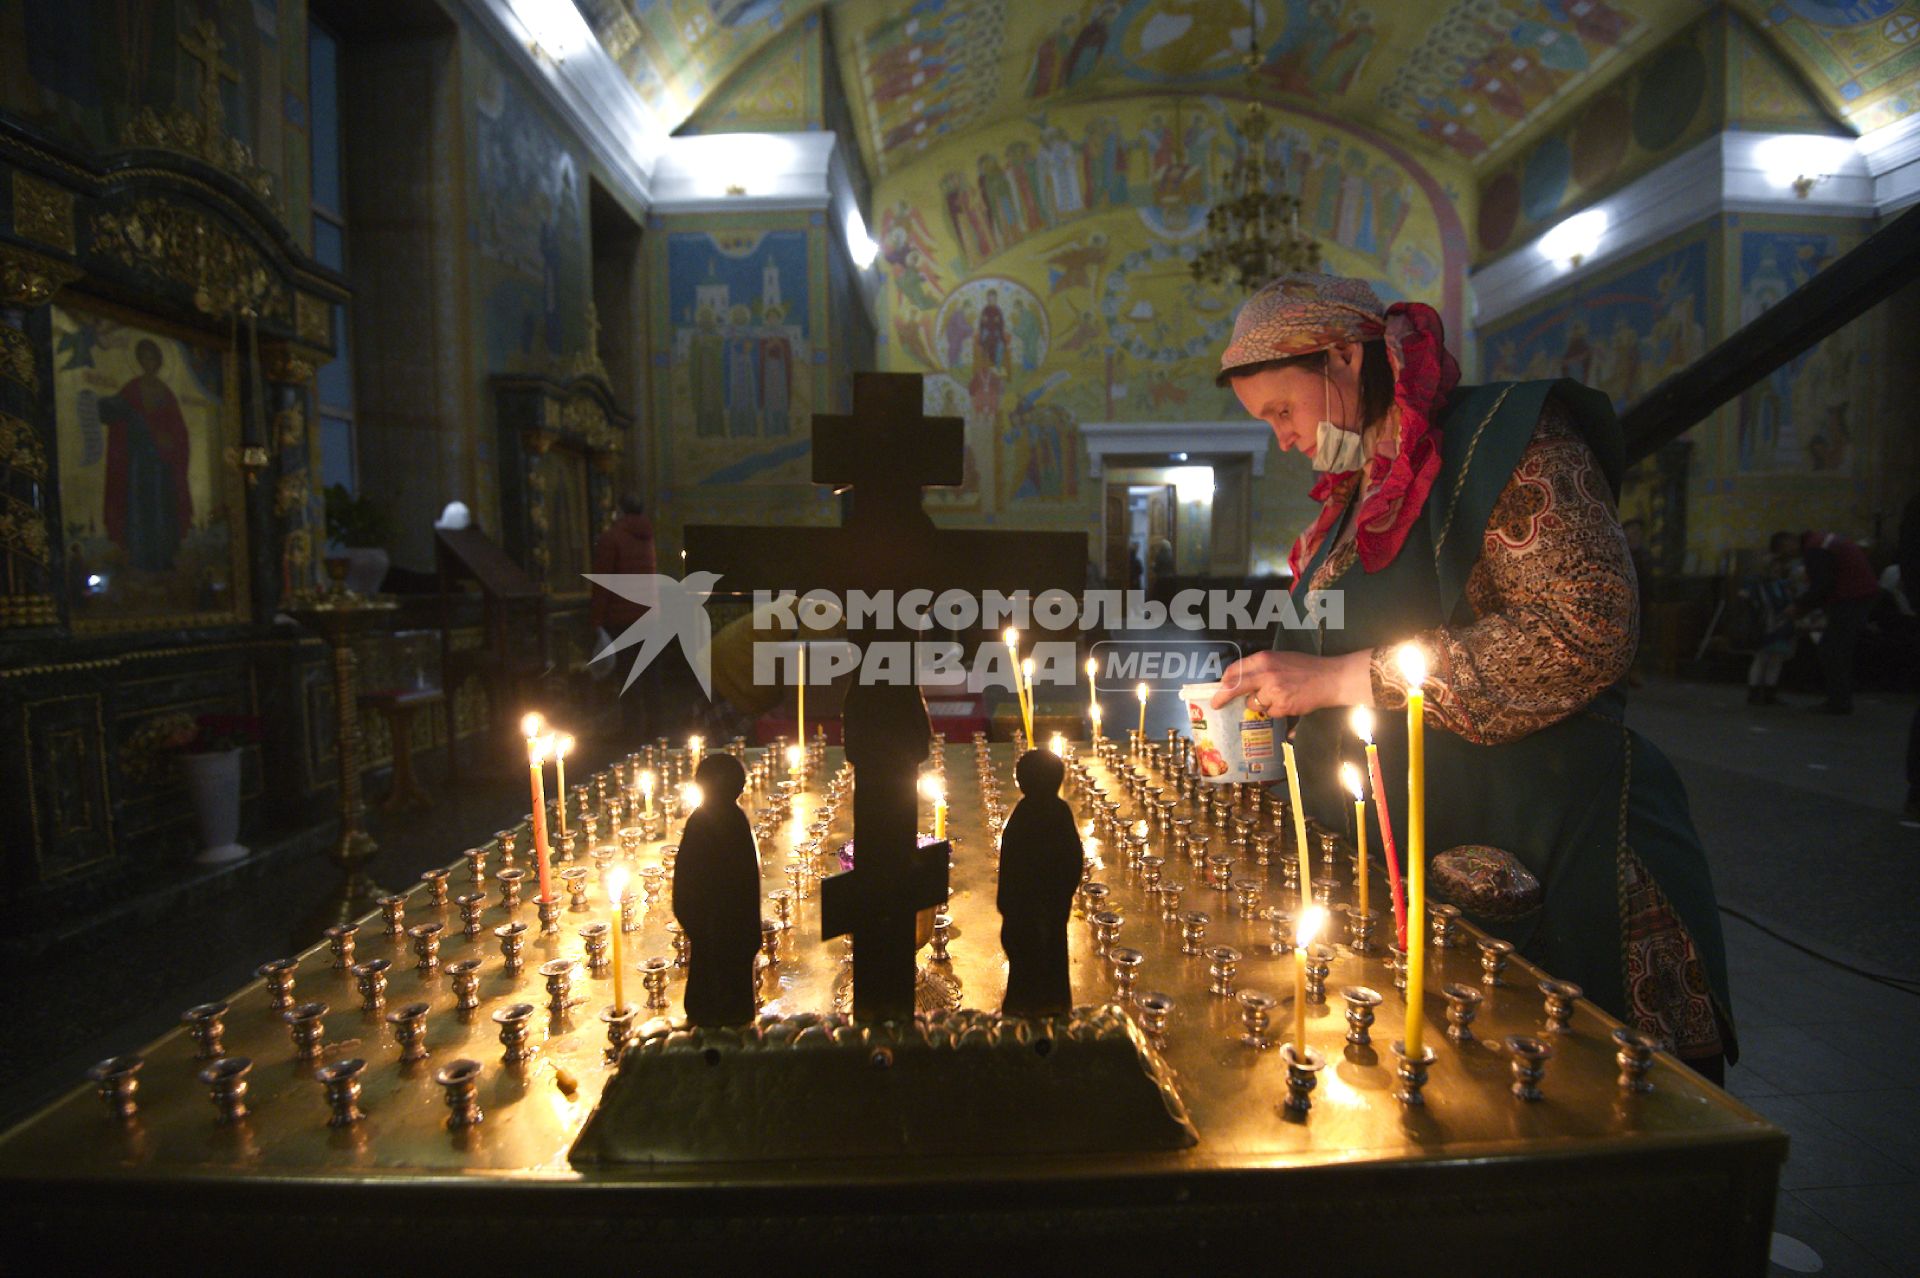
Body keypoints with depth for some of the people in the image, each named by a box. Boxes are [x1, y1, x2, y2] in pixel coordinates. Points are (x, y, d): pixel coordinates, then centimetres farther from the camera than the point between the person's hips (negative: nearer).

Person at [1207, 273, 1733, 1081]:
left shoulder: (1507, 436, -9)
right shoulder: (1356, 496, 15)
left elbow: (1586, 633, -23)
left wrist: (1340, 679, -20)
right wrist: (1271, 714, 7)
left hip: (1547, 859, -7)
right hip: (1407, 864, 7)